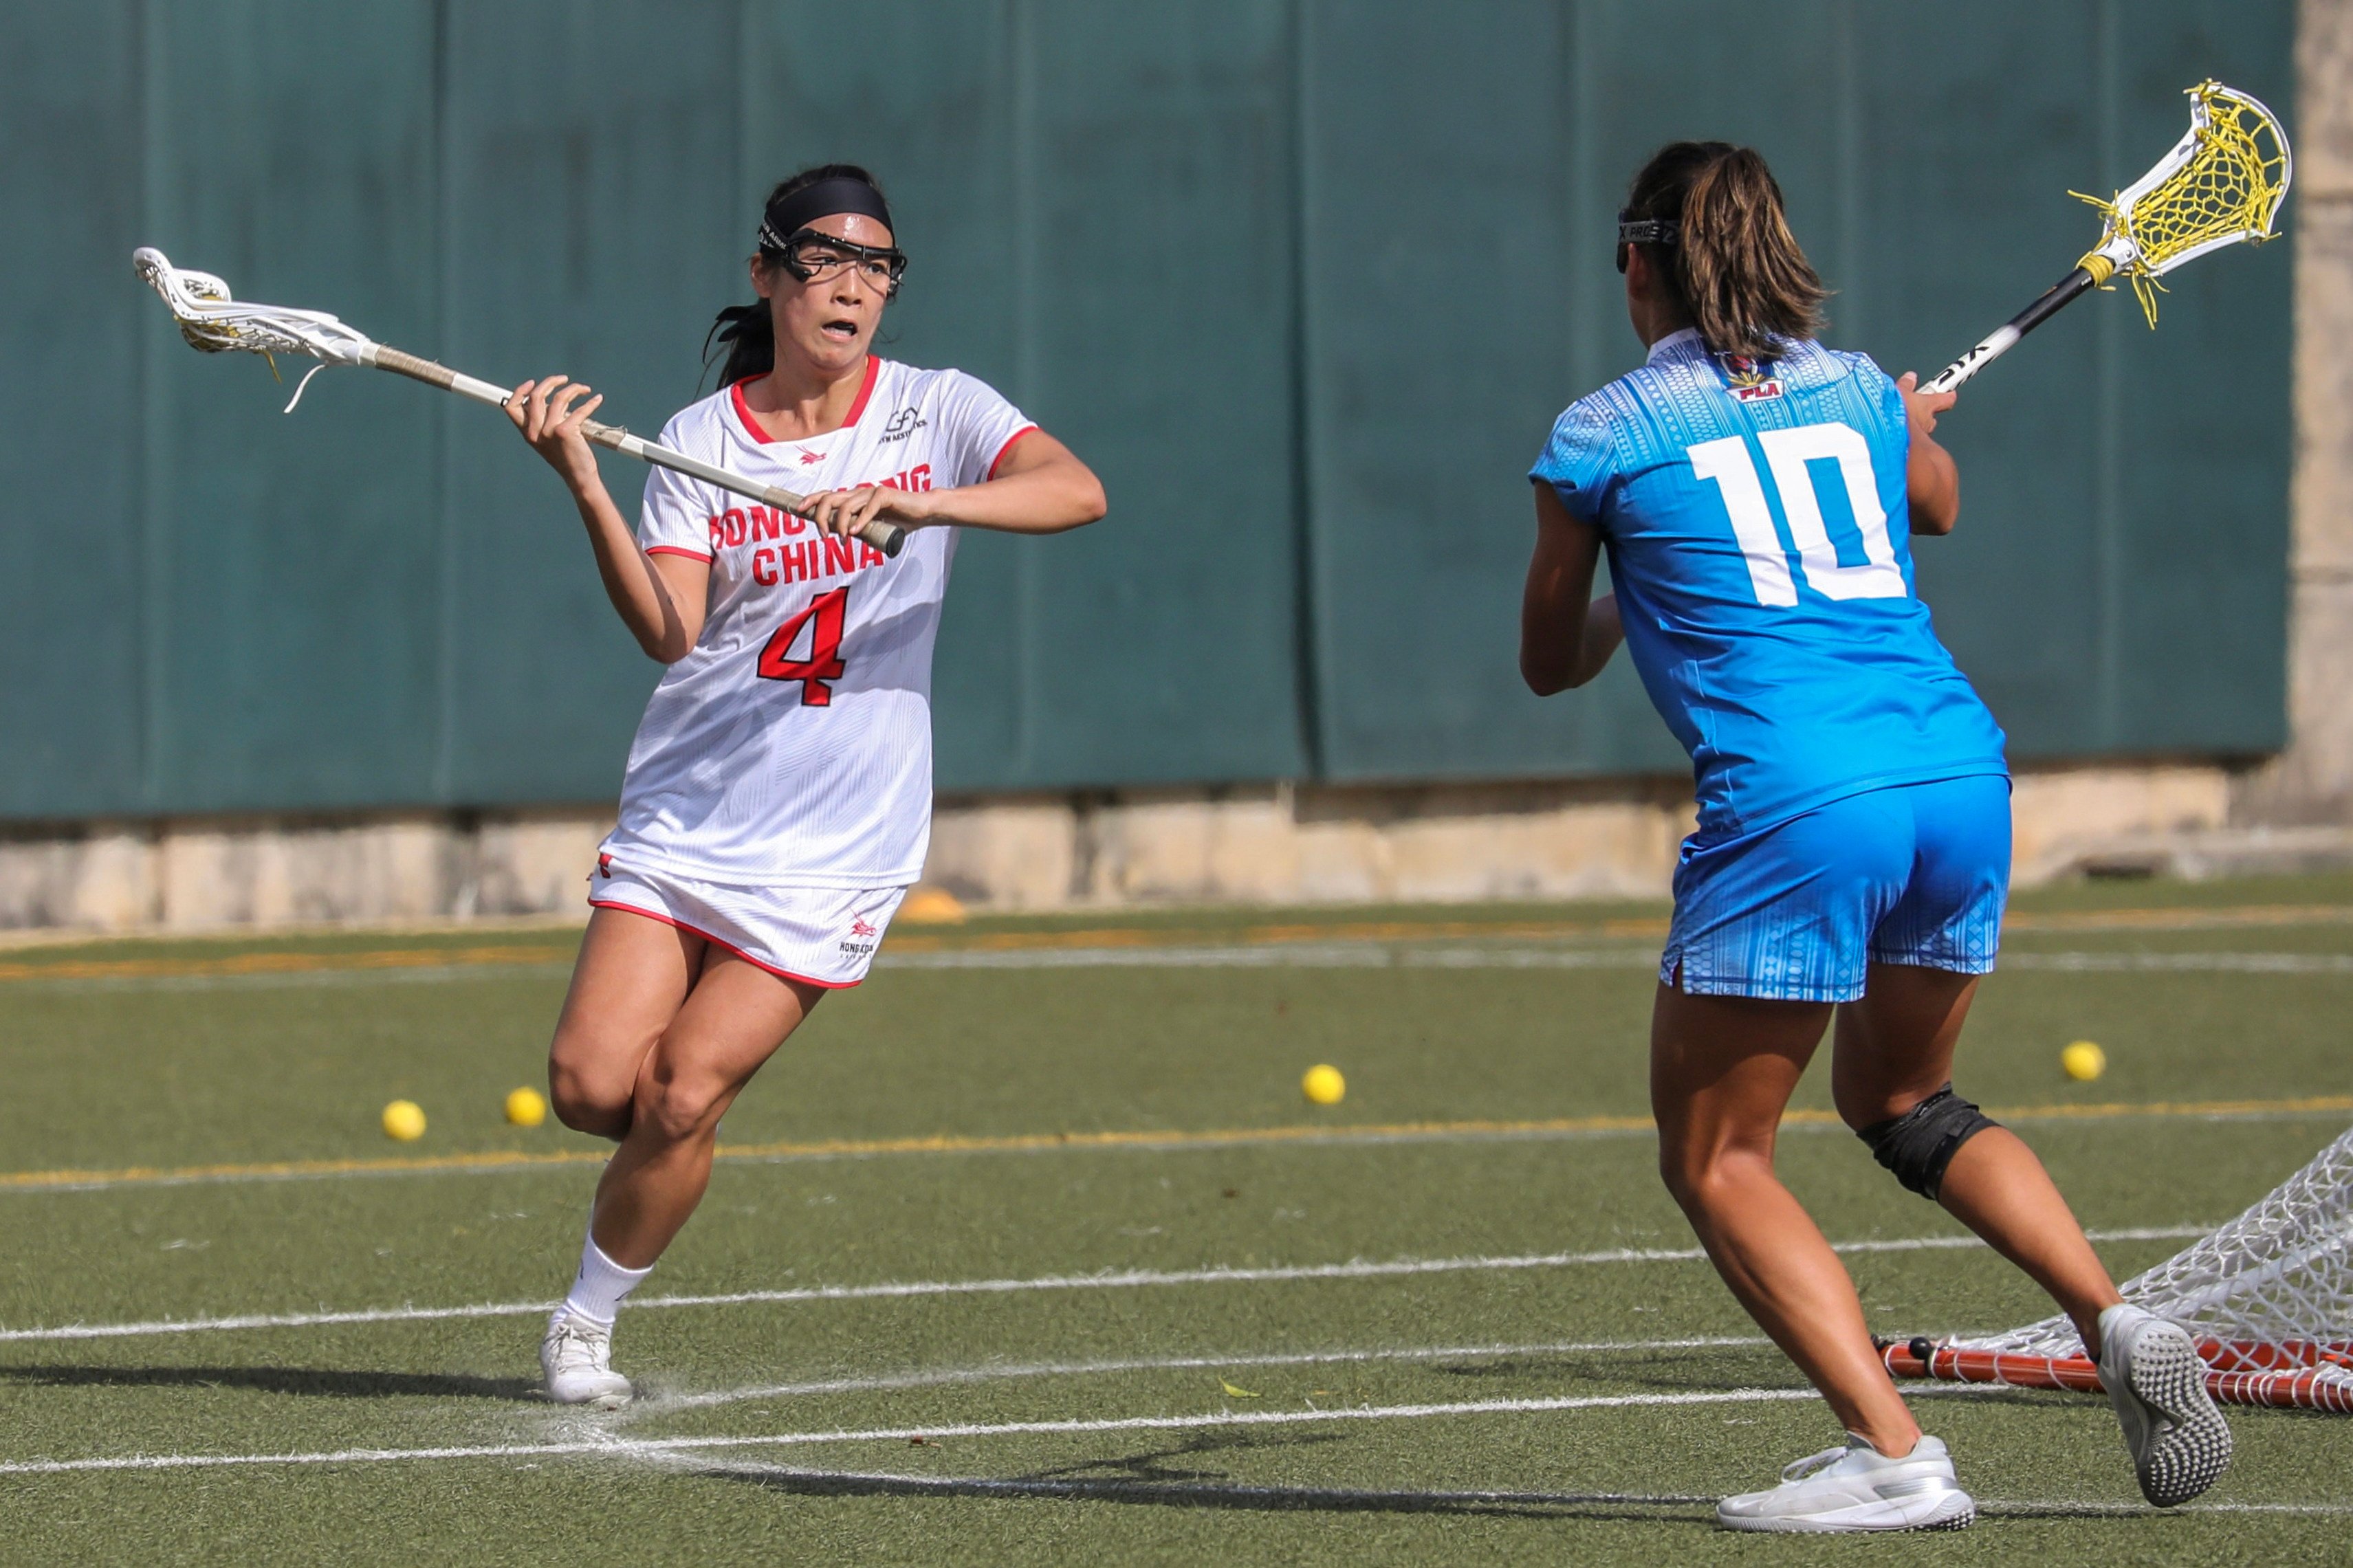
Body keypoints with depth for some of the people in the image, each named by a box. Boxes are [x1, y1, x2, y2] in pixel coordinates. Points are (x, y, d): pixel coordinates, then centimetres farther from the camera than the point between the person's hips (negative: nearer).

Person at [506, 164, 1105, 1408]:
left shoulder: (936, 414, 0)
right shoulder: (698, 441, 2)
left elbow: (1075, 491, -19)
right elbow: (668, 633, -10)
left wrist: (918, 503, -33)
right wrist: (583, 487, -23)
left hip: (838, 842, -2)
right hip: (684, 816, 2)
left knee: (681, 1096, -11)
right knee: (592, 1084, -12)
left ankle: (587, 1320, 10)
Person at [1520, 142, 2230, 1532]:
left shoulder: (1605, 436, 5)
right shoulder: (1864, 394, 16)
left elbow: (1551, 664, 18)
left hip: (1793, 812, -6)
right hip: (1961, 773, 6)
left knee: (1716, 1160, 6)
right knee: (1899, 1098, 27)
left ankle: (1893, 1456, -10)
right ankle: (2119, 1323, 6)